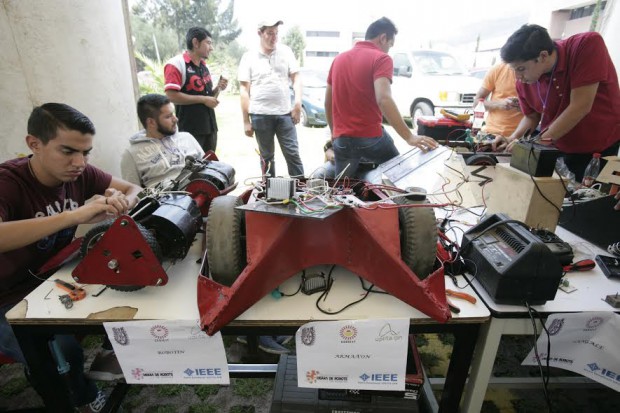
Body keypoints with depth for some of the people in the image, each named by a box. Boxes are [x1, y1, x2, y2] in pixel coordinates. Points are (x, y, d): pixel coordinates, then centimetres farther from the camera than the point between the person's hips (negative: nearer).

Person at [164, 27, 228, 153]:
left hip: (210, 127, 8)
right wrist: (203, 99, -17)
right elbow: (172, 96, -18)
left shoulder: (204, 66, 16)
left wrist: (218, 88, 2)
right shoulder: (176, 64, -9)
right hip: (190, 130, -8)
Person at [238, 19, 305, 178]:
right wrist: (246, 121, -2)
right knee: (266, 156, 9)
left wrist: (298, 104, -7)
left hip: (285, 113, 1)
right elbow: (244, 89, 2)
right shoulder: (249, 57, 4)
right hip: (260, 115, 0)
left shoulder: (286, 51, 8)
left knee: (293, 153, 0)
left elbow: (296, 78, 8)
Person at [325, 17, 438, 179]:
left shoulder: (339, 59, 14)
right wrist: (409, 137, -26)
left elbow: (327, 103, 17)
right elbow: (383, 99, -24)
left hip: (341, 139, 6)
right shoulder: (381, 59, -6)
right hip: (370, 137, -5)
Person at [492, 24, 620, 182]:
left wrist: (538, 143, -26)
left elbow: (580, 107, -28)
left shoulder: (587, 45, -23)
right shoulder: (523, 82, -12)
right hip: (558, 151, 3)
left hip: (603, 149, -3)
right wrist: (512, 139, -13)